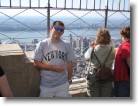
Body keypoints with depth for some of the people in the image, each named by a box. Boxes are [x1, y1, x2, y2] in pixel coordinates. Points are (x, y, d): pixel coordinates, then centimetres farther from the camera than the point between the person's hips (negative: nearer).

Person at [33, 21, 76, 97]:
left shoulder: (66, 45, 2)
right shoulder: (42, 44, -5)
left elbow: (69, 63, 8)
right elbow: (36, 63, -6)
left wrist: (69, 79, 9)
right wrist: (53, 68, -14)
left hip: (63, 84, 2)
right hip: (46, 85, -2)